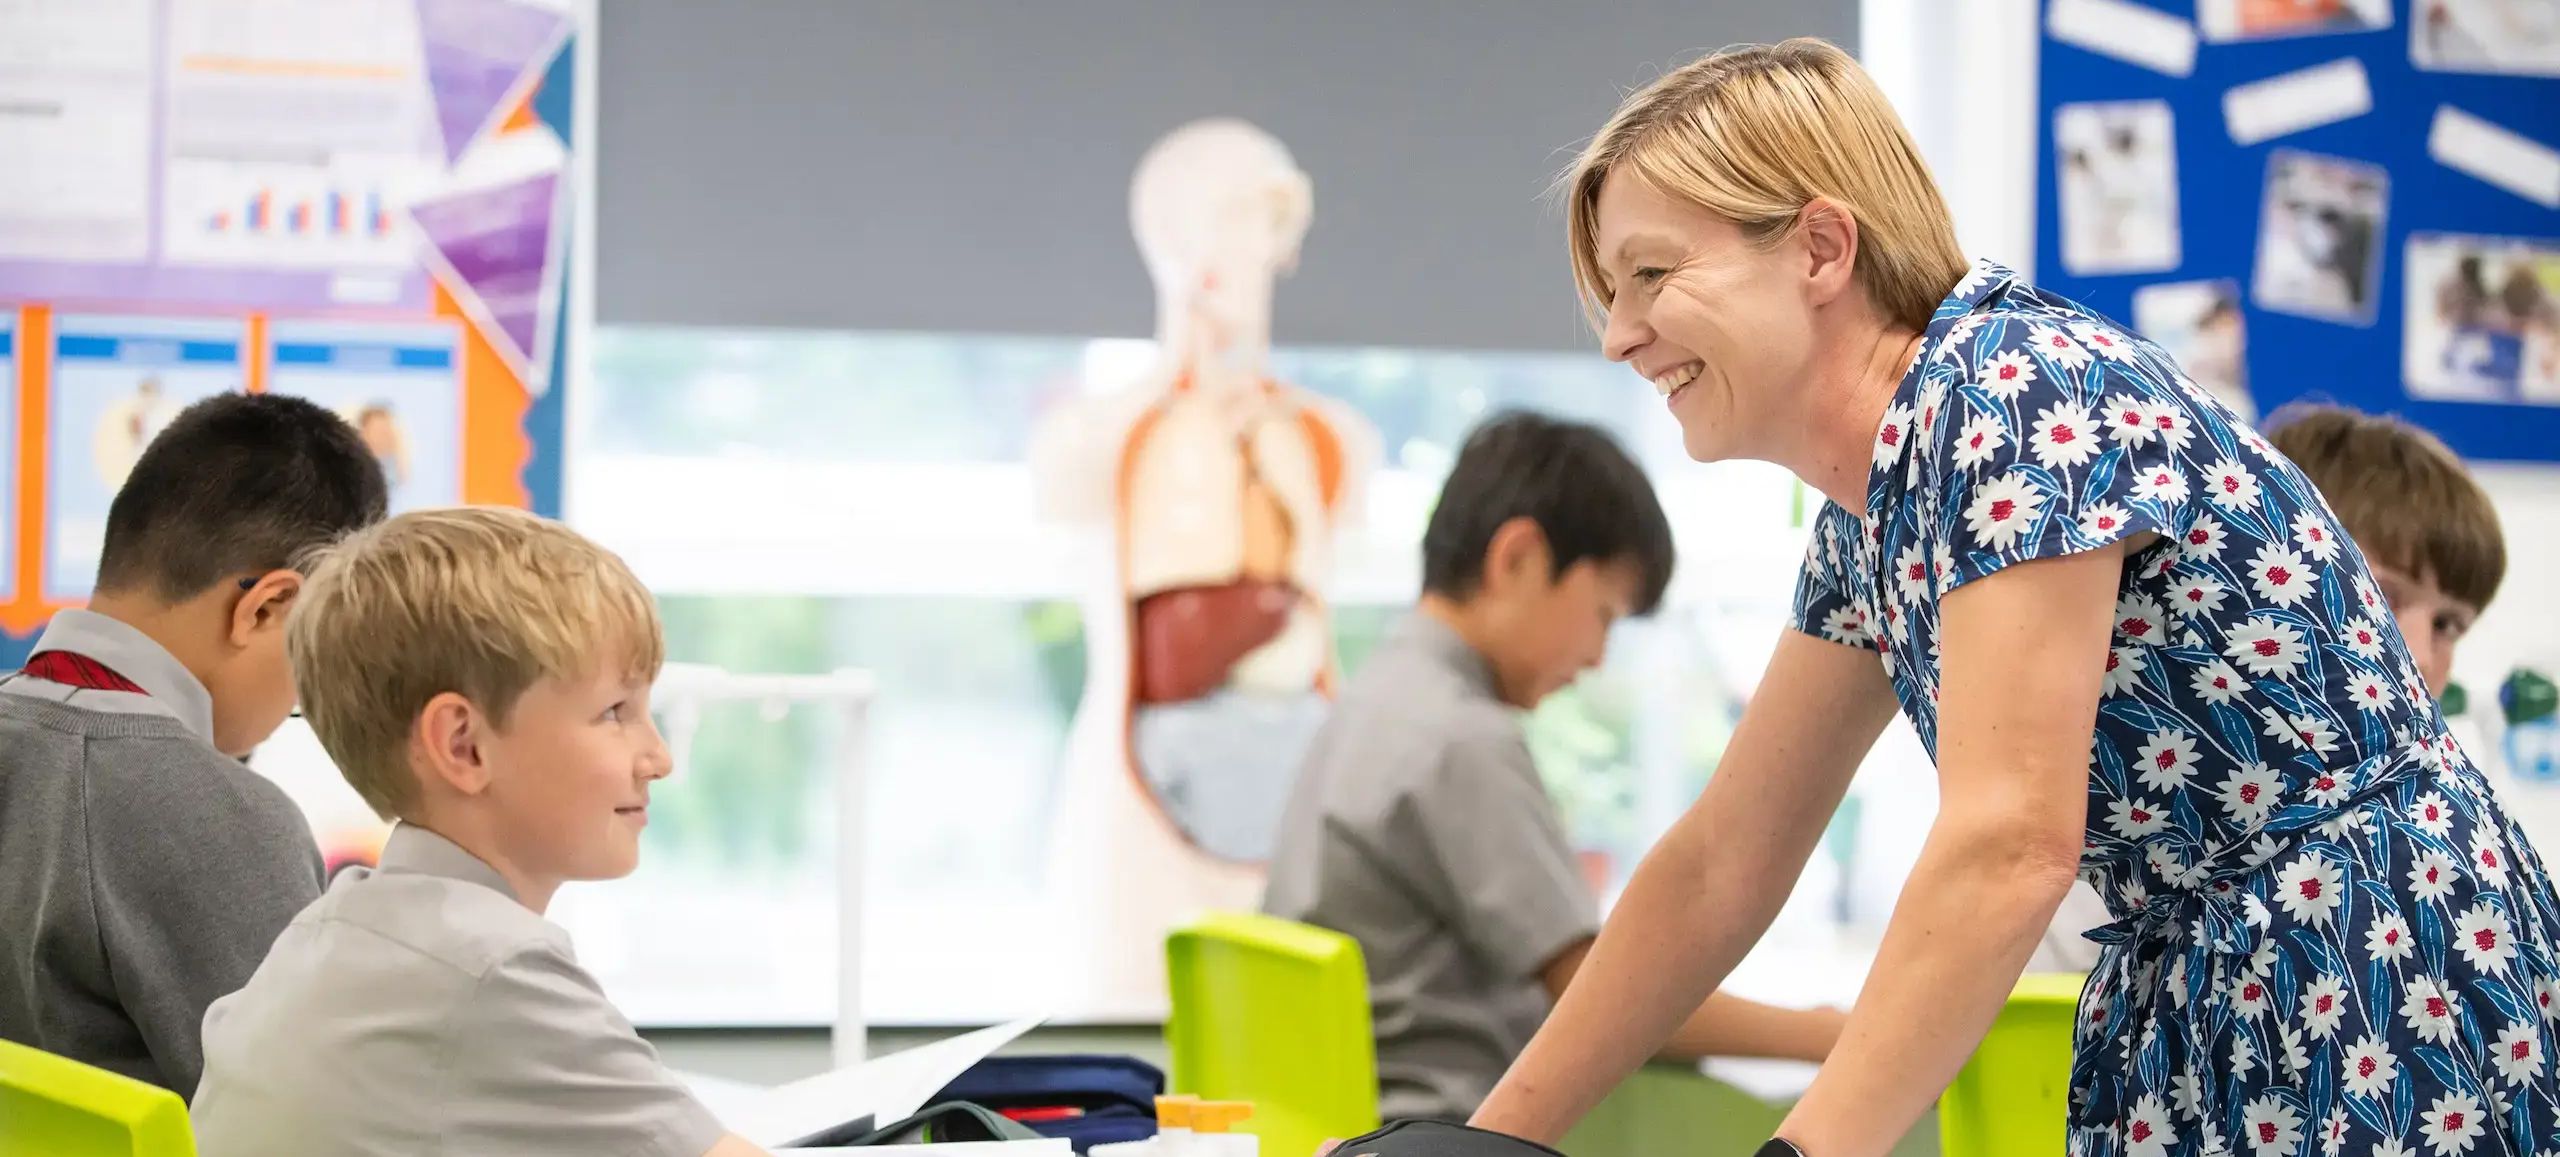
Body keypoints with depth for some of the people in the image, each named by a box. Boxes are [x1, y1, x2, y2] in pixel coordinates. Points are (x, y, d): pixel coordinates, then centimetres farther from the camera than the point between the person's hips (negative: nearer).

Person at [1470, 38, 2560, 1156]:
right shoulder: (1866, 517, 9)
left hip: (2382, 1004, -9)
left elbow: (2011, 841, -27)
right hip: (2206, 1006, 9)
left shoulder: (2016, 390, -19)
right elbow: (1723, 864, 15)